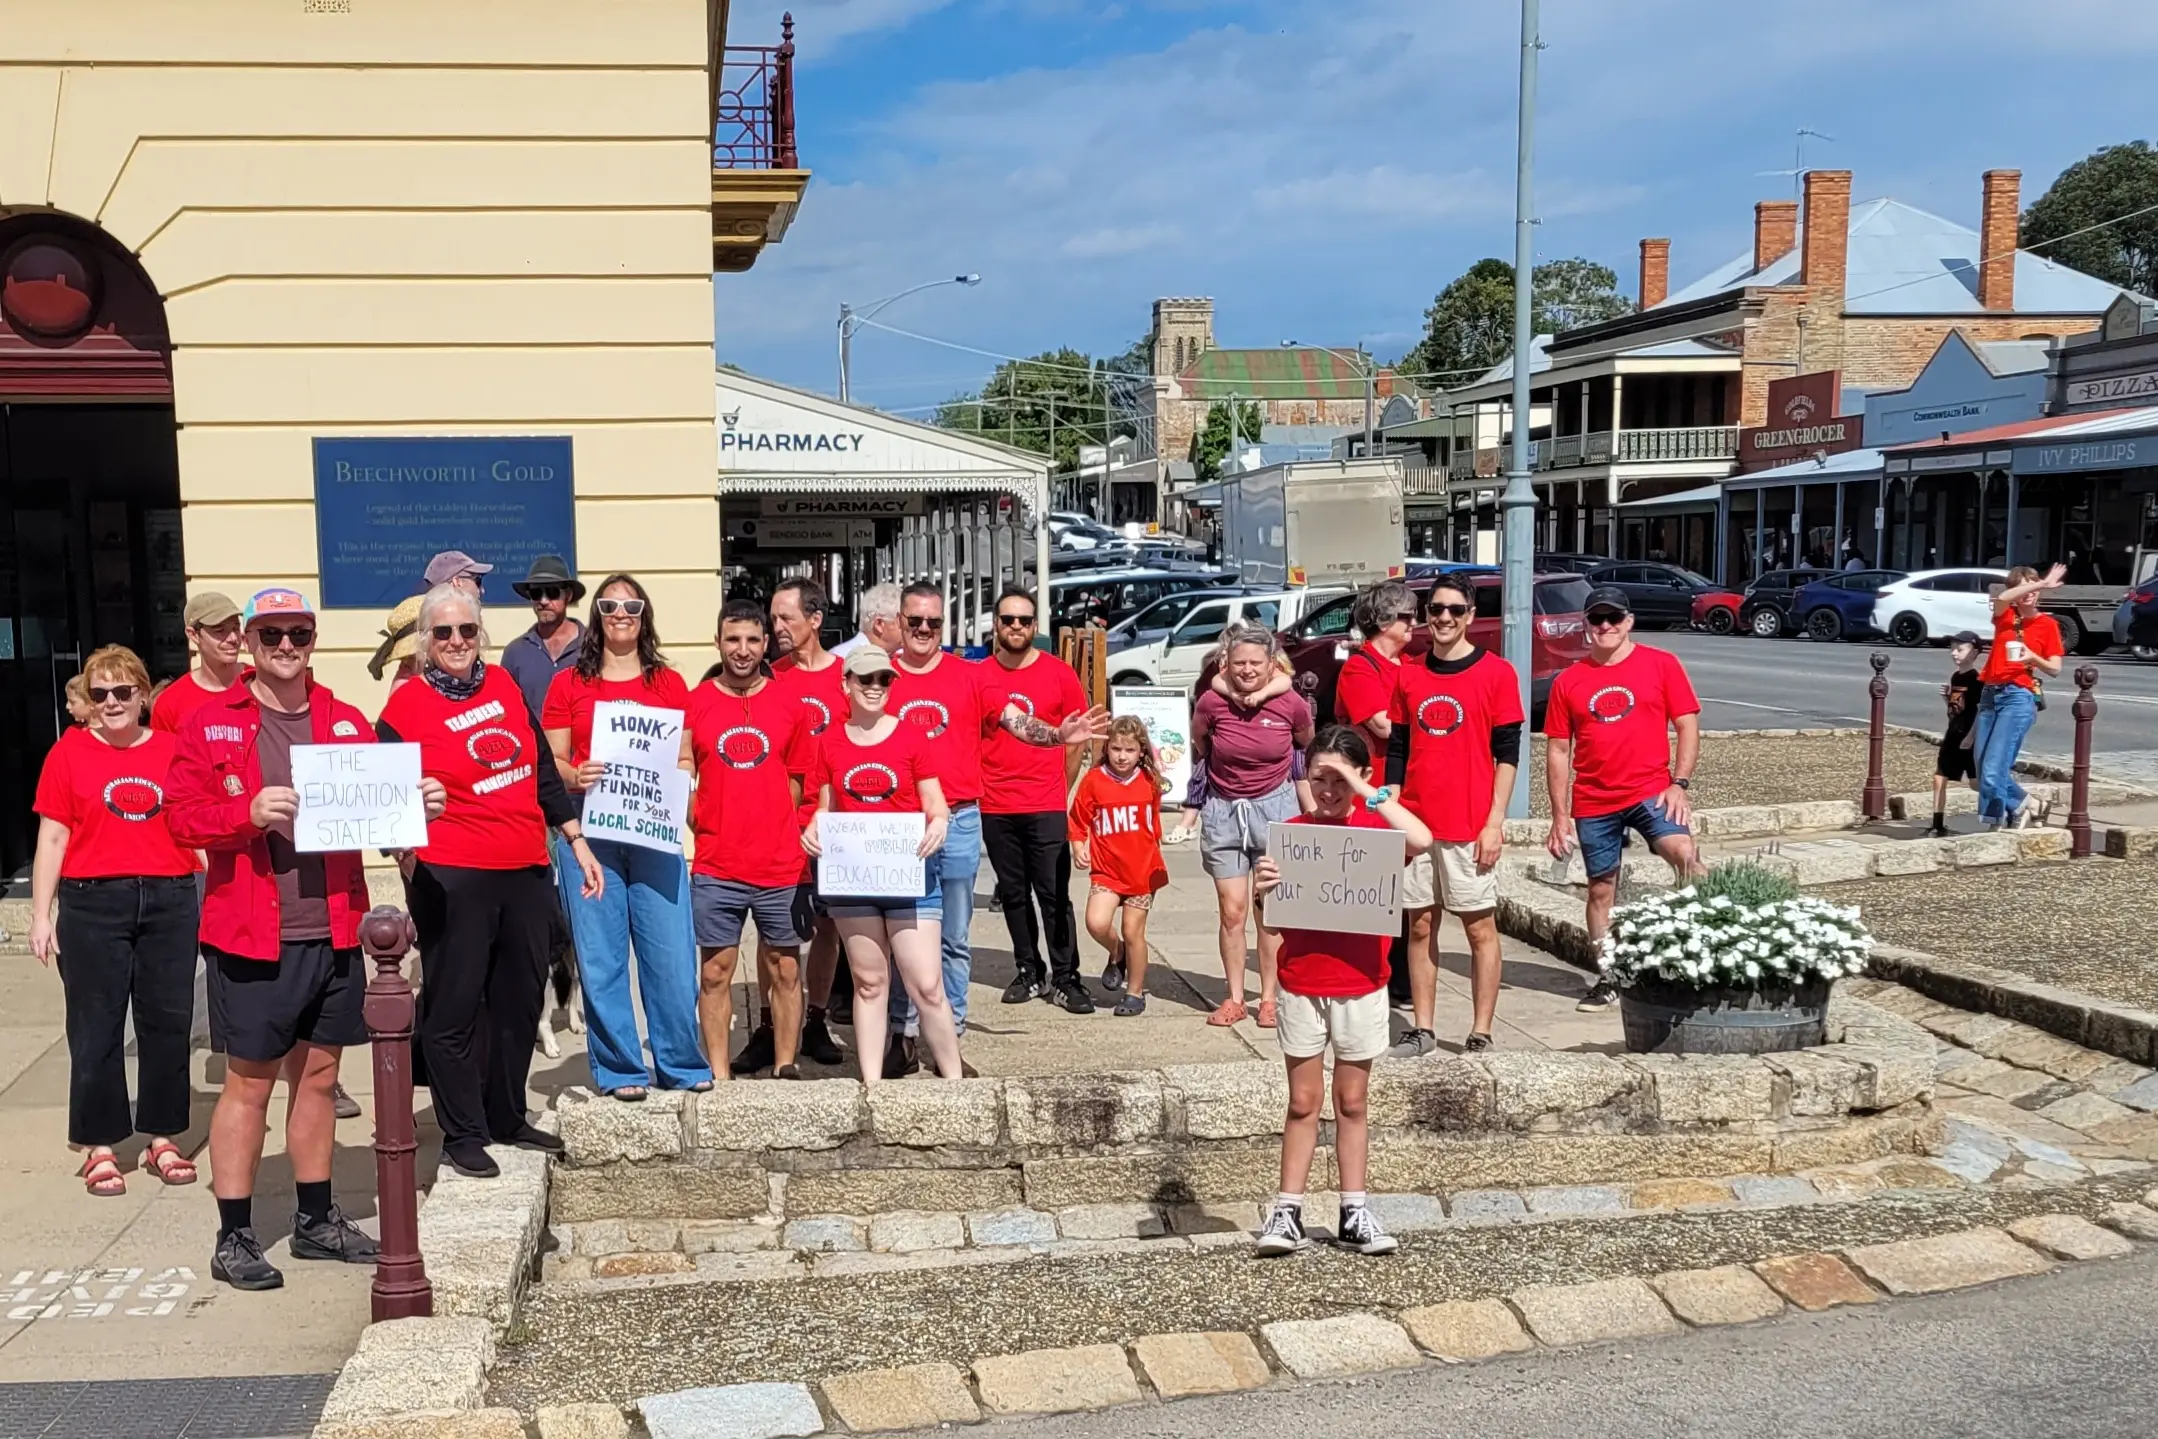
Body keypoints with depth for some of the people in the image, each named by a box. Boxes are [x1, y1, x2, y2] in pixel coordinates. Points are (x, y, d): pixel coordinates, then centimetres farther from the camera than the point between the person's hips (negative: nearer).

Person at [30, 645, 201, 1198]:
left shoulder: (174, 750, 7)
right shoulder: (69, 753, 2)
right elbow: (52, 839, 2)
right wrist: (41, 914, -1)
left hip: (170, 902, 2)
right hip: (93, 905, -2)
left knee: (168, 1022, 7)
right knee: (97, 1027, 3)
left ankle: (162, 1138, 19)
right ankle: (99, 1147, 14)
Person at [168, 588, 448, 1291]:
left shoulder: (347, 723, 10)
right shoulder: (210, 723, -1)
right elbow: (183, 815, -5)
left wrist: (413, 804, -10)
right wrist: (249, 812, -22)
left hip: (335, 932, 4)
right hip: (251, 937, -4)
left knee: (318, 1075, 13)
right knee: (249, 1082, 3)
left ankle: (316, 1220, 26)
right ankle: (234, 1237, 13)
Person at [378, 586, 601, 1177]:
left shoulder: (504, 684, 9)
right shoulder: (405, 706, -5)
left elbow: (542, 772, 16)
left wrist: (577, 843, 17)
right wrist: (416, 876, -15)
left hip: (526, 873, 6)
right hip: (451, 878, -5)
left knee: (520, 1000, 14)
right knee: (454, 1008, 1)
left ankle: (508, 1119, 28)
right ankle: (462, 1135, 14)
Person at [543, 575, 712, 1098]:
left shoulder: (669, 683, 11)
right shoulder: (568, 684, 9)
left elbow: (685, 760, 12)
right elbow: (550, 761, 7)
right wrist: (574, 778, -14)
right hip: (587, 834, 0)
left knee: (671, 953, -2)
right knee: (600, 958, 1)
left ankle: (682, 1065, 13)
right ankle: (619, 1070, 13)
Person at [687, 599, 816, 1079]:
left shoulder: (789, 703, 5)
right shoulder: (694, 703, 2)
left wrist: (775, 829, 4)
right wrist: (703, 826, -2)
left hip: (781, 865, 1)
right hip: (715, 868, 0)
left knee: (785, 969, 7)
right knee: (714, 972, 4)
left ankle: (786, 1067, 19)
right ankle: (718, 1072, 13)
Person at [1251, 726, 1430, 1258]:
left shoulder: (1376, 825, -2)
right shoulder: (1293, 830, 0)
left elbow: (1421, 840, -24)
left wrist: (1367, 792, -21)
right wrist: (1263, 888, -23)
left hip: (1361, 985, 0)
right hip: (1301, 984, 0)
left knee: (1352, 1103, 10)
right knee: (1303, 1103, 6)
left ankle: (1355, 1214, 17)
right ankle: (1287, 1213, 10)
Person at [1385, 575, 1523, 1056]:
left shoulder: (1497, 673, -2)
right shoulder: (1408, 675, 10)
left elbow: (1508, 754, -4)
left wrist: (1495, 822, -10)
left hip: (1471, 827, -4)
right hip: (1416, 824, 4)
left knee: (1480, 928, 2)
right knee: (1420, 927, 8)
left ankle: (1481, 1034, 8)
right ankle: (1421, 1030, 15)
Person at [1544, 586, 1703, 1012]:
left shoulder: (1662, 665, 2)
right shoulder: (1568, 681, 6)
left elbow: (1688, 727, 2)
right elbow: (1558, 751, 8)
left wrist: (1679, 784, -10)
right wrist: (1560, 816, 4)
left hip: (1650, 791, -2)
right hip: (1593, 803, 2)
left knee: (1684, 855, -27)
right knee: (1601, 888, 8)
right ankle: (1607, 980, 19)